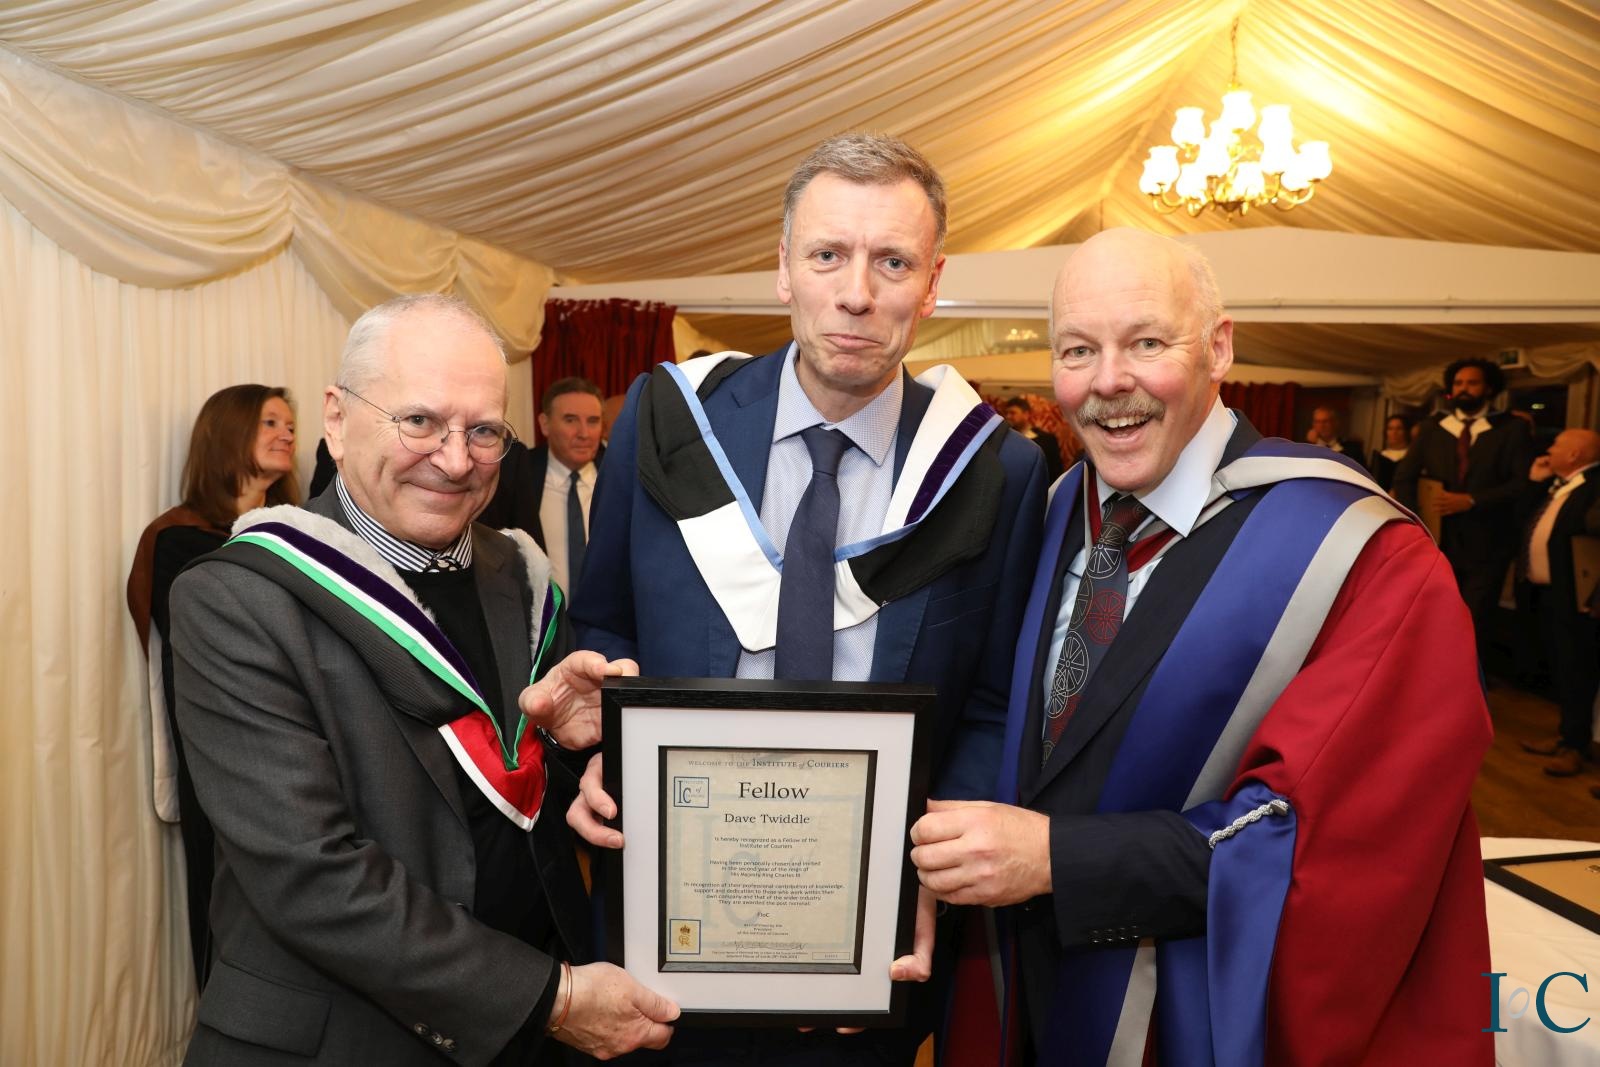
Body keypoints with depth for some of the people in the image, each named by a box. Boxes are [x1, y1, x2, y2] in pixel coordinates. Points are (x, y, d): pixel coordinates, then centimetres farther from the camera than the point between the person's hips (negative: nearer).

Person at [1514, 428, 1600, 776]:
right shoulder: (1555, 483, 14)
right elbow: (1527, 521, 16)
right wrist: (1535, 482, 8)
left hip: (1572, 596, -9)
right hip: (1543, 592, 9)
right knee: (1559, 670, 17)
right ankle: (1567, 735, 28)